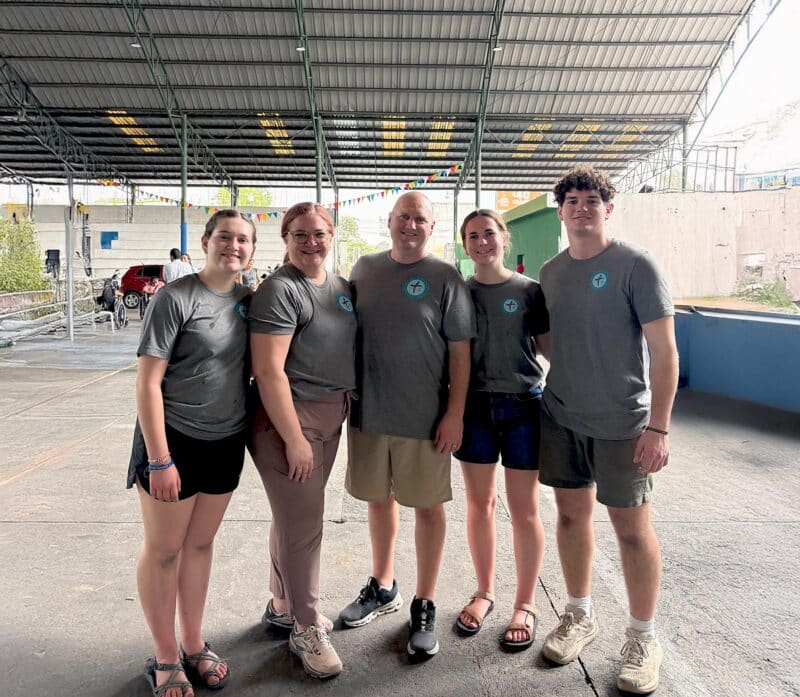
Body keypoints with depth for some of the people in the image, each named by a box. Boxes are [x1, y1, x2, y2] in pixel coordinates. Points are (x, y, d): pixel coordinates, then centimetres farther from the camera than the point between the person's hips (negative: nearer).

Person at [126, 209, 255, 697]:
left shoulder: (248, 301, 3)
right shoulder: (176, 297, -14)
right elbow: (147, 383, -15)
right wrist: (159, 460, -17)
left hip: (226, 442, 5)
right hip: (174, 439, -5)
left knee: (201, 543, 17)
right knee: (164, 550, 8)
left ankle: (193, 645, 33)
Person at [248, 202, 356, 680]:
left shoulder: (343, 288, 10)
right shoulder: (281, 290, -14)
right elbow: (269, 372, -20)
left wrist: (351, 402, 13)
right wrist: (294, 439, -20)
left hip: (331, 415, 8)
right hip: (289, 417, -8)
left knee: (295, 515, 19)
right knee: (303, 523, 1)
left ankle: (283, 605, 37)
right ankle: (306, 629, 18)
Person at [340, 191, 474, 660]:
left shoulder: (445, 278, -5)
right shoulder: (365, 269, 7)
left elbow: (460, 352, -7)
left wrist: (455, 413, -12)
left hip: (425, 419, -4)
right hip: (369, 412, 4)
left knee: (428, 506, 7)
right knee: (379, 498, 17)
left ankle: (425, 606, 23)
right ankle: (383, 587, 37)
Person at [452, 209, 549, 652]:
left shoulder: (530, 291, 0)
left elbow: (550, 346, 1)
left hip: (522, 405, -2)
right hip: (474, 407, 2)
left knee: (524, 509, 5)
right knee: (479, 504, 12)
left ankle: (525, 604, 22)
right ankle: (484, 592, 31)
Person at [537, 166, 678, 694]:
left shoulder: (636, 267, -9)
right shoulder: (550, 272, 7)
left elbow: (665, 352, -11)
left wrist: (658, 427, -16)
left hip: (621, 423, -5)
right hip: (561, 418, 5)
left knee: (632, 527, 4)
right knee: (572, 514, 14)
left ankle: (643, 639, 23)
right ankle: (580, 616, 33)